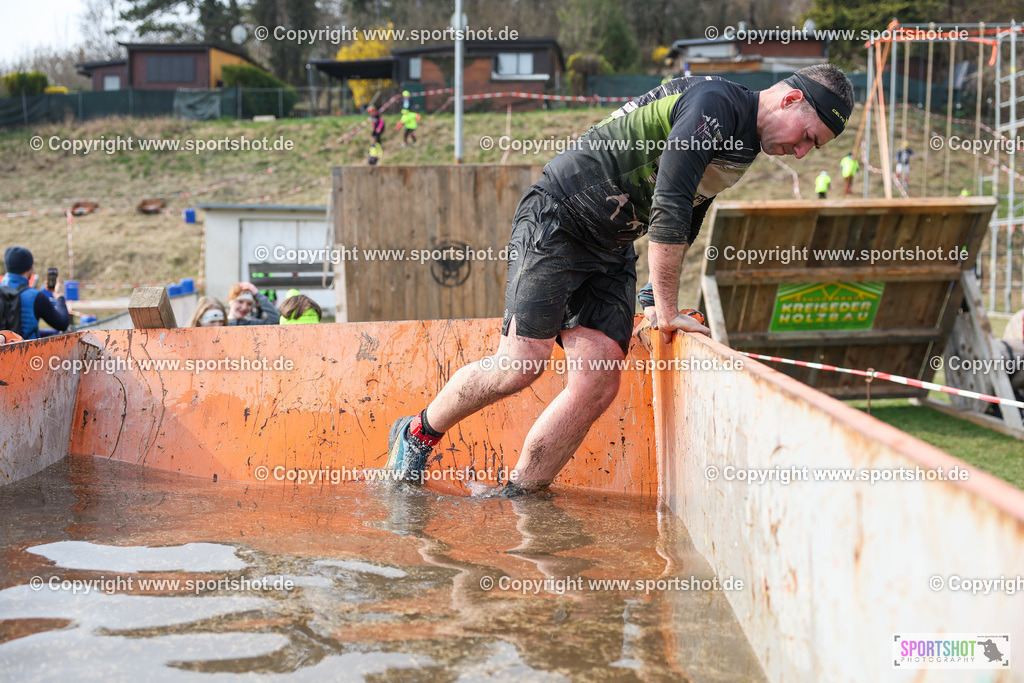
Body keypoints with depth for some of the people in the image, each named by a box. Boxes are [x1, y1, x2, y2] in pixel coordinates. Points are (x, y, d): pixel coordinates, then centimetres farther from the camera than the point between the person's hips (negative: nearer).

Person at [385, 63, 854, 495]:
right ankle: (417, 434, 7)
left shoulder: (742, 144, 13)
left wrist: (660, 305, 20)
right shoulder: (714, 103, -18)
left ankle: (515, 500, 1)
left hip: (613, 248, 9)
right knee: (522, 364, -15)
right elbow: (668, 208, -22)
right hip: (556, 221, -9)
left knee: (599, 382, -7)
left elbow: (686, 221, 24)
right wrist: (666, 311, -17)